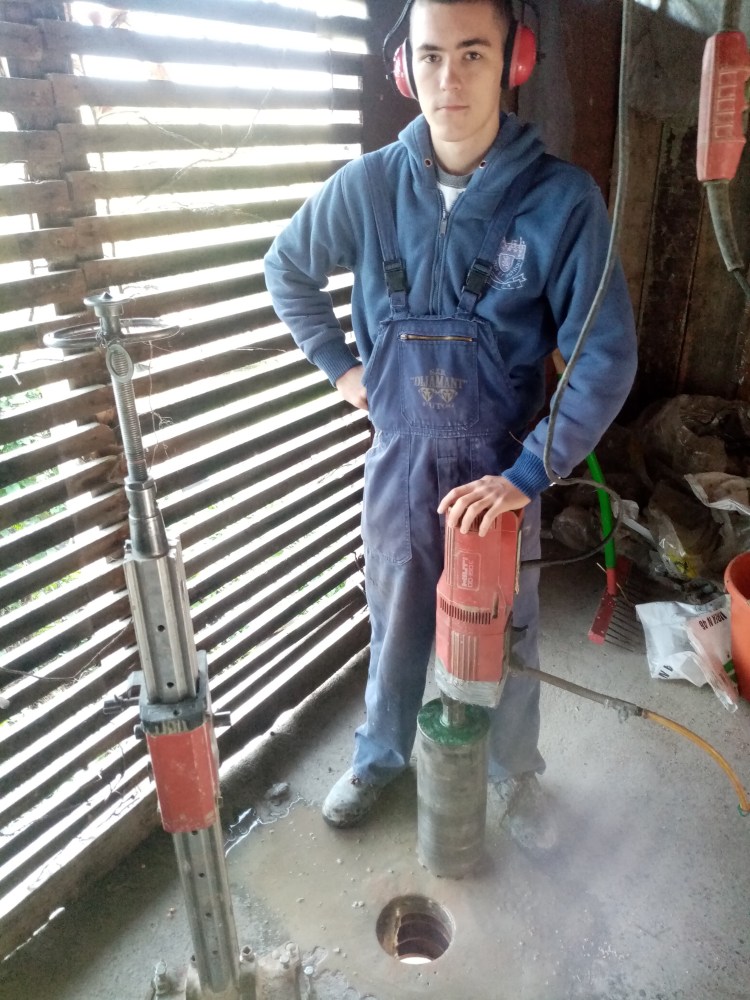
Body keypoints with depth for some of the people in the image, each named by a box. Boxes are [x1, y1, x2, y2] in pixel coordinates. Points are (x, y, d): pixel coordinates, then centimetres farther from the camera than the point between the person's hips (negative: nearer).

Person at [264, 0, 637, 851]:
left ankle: (515, 774, 45)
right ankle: (379, 758, 46)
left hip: (499, 465, -1)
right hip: (400, 457, 2)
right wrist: (340, 365, 5)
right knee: (397, 625, 19)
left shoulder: (561, 198, -14)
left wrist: (528, 473, -21)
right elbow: (286, 271, 11)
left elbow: (605, 355, -15)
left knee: (506, 634, 17)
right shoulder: (367, 186, -7)